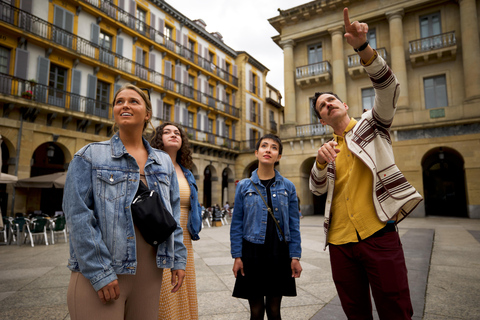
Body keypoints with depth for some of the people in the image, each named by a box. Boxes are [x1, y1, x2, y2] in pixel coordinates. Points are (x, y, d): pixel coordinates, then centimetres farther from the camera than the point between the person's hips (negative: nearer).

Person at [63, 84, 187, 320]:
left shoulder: (164, 162, 10)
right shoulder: (89, 156, -1)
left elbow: (173, 215, 11)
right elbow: (78, 216, -9)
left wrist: (178, 259, 4)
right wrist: (100, 273, -15)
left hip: (149, 271, 4)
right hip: (97, 274, -3)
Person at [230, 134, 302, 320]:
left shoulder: (287, 187, 1)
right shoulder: (244, 186, -1)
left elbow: (294, 224, 2)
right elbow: (237, 224, 0)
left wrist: (295, 256, -3)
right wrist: (237, 256, -4)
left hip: (279, 254, 1)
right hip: (252, 253, -1)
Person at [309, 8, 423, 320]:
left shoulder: (371, 124, 6)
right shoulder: (329, 147, 16)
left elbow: (388, 87, -13)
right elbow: (317, 189, 6)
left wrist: (363, 46, -26)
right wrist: (321, 162, -14)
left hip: (378, 234, -4)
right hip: (340, 241, 5)